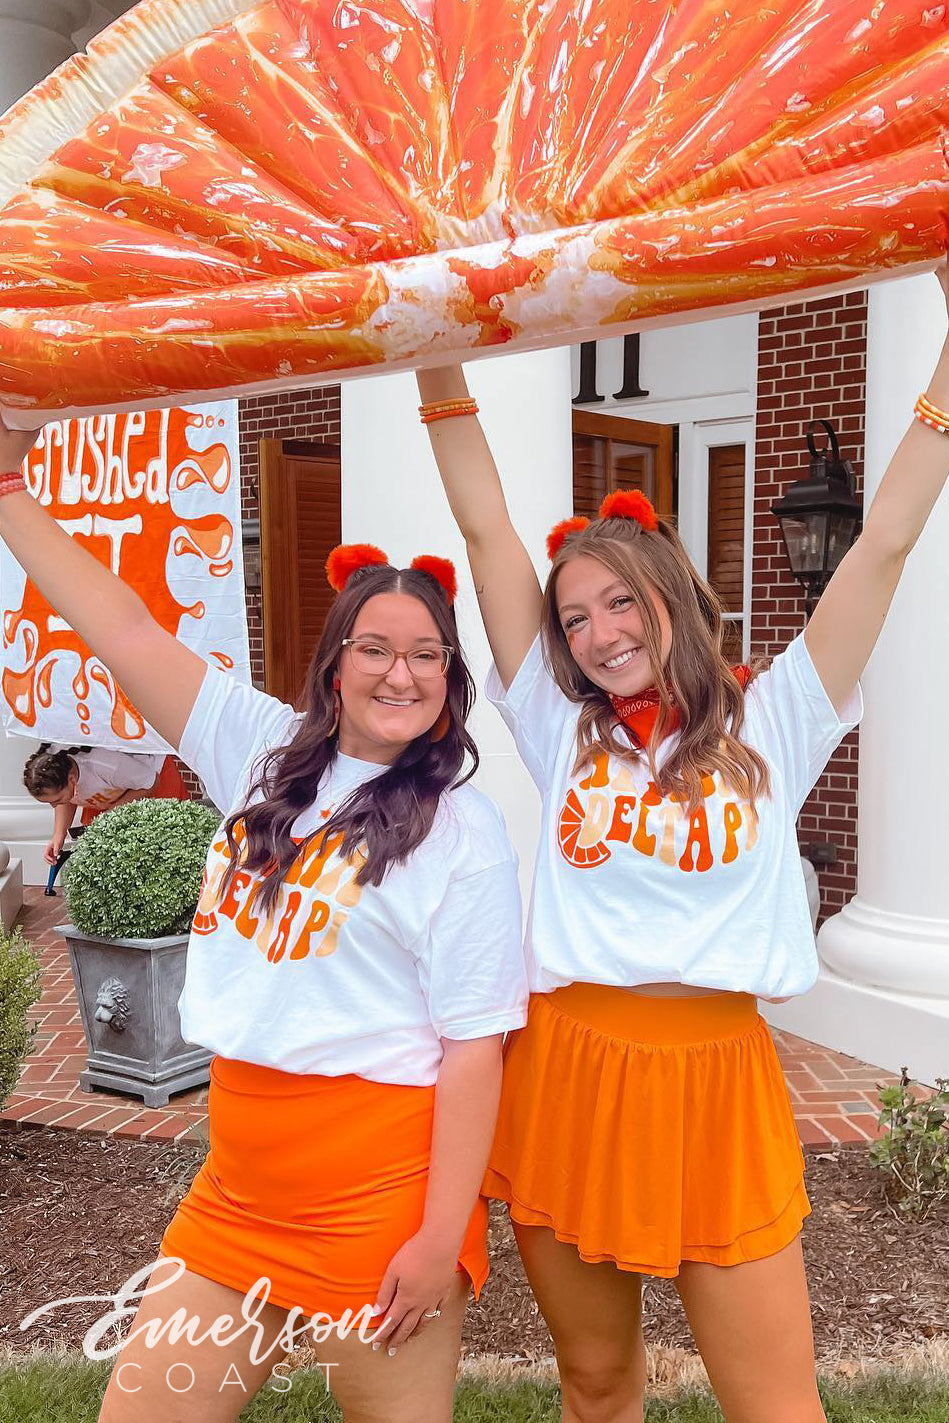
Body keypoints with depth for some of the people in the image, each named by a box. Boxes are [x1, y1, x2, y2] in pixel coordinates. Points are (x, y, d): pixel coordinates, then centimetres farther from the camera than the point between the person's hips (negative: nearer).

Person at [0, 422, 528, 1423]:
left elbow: (473, 1046, -13)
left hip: (377, 1200, -5)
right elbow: (127, 631, 5)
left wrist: (442, 1238, -15)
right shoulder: (267, 754, 5)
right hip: (237, 1188, 5)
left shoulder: (462, 830, -10)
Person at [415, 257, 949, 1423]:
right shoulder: (560, 729, 5)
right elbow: (487, 533, 1)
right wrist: (439, 370, -1)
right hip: (567, 1070, 2)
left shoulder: (768, 725, 2)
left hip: (718, 1079, -1)